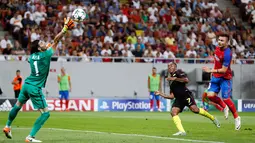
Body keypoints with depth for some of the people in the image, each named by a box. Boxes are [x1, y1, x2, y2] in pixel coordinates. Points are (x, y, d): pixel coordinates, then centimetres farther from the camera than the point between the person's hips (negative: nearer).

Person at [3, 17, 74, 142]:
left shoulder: (32, 56, 5)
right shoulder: (45, 55, -14)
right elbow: (56, 40, -12)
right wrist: (65, 28, -8)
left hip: (27, 84, 8)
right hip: (35, 88, -8)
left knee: (18, 106, 26)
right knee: (45, 113, -1)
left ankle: (7, 126, 43)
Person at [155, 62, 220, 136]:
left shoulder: (178, 72, 5)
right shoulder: (170, 80, 25)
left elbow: (186, 80, -14)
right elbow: (172, 96, 23)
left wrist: (174, 78, -15)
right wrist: (161, 94, 17)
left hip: (186, 95, -7)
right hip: (178, 99, 7)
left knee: (194, 109, -22)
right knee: (173, 112, -15)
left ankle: (212, 118, -2)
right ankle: (182, 131, -23)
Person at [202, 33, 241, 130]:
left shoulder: (227, 54, -25)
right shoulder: (217, 48, 0)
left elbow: (224, 70, -25)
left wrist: (211, 70, -26)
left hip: (225, 78, -7)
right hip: (216, 77, 7)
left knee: (226, 98, -7)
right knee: (210, 95, -8)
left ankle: (236, 117, 14)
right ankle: (224, 107, 19)